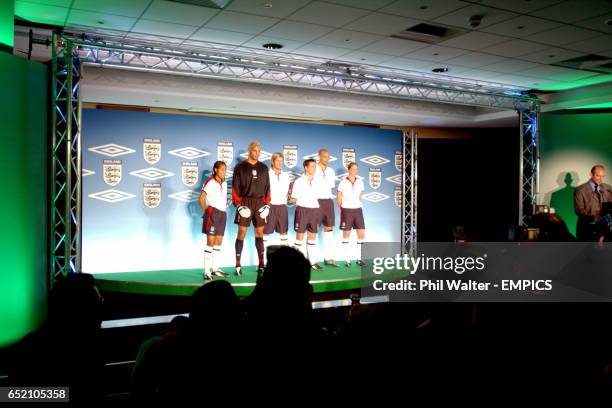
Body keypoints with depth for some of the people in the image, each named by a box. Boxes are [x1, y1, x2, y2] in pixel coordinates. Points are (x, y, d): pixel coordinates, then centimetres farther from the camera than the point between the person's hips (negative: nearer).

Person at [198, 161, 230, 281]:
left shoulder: (224, 183, 15)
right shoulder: (209, 182, -8)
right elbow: (201, 199, -11)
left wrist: (224, 208, 12)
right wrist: (205, 211, -2)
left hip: (222, 214, 7)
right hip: (212, 213, -7)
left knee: (218, 242, 10)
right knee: (210, 241, -8)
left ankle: (215, 269, 19)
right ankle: (207, 271, -6)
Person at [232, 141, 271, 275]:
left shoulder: (263, 168, 11)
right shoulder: (240, 167, 1)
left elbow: (267, 187, 11)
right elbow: (235, 187, -3)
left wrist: (267, 204, 3)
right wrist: (238, 204, -11)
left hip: (260, 203, 3)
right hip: (245, 202, -3)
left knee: (259, 233, 7)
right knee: (242, 232, -3)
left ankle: (261, 264, 12)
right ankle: (238, 265, 0)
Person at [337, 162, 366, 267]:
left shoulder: (360, 183, 4)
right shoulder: (343, 183, -6)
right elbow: (339, 199, 2)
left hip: (357, 210, 4)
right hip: (346, 210, -4)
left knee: (362, 234, 0)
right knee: (346, 234, 3)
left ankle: (359, 258, 11)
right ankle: (347, 259, 10)